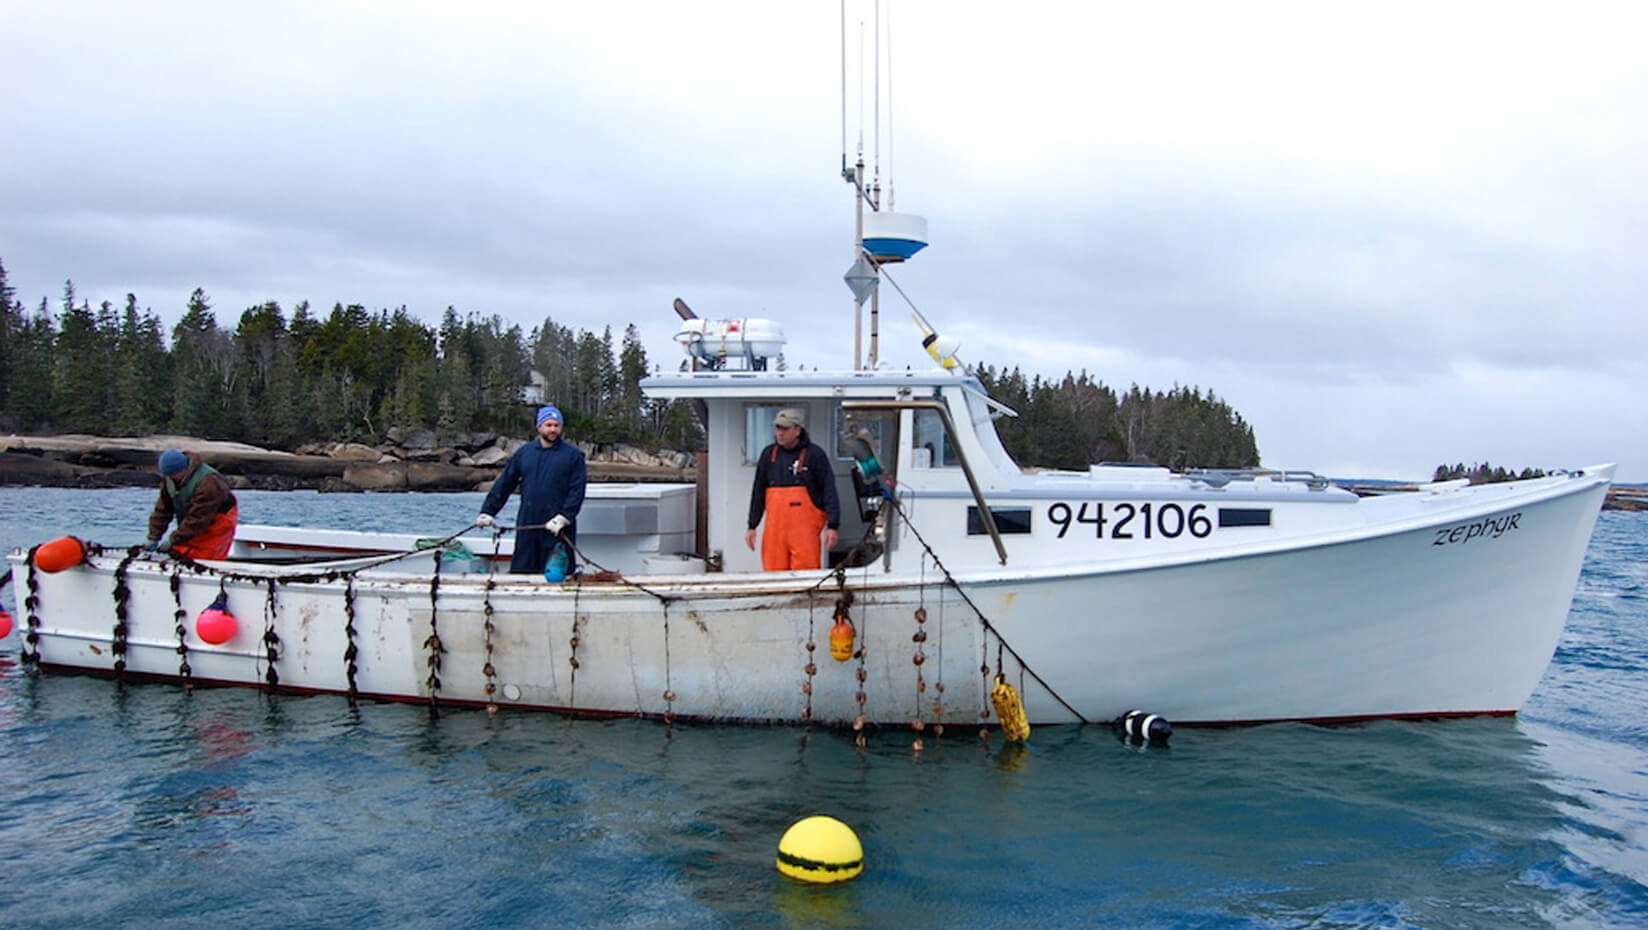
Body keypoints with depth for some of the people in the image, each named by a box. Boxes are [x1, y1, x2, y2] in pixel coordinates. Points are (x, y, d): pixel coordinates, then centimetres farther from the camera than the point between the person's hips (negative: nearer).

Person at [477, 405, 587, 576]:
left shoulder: (573, 455, 1)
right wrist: (488, 511, 7)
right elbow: (504, 484, 12)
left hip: (558, 529, -3)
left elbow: (577, 490, -5)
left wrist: (563, 517, -16)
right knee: (521, 569, 6)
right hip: (527, 525, 3)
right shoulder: (524, 452, 10)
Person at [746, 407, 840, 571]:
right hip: (774, 529, 4)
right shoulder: (768, 454, 13)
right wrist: (752, 526, 15)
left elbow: (829, 491, -1)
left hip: (805, 527, -4)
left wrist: (832, 526, -9)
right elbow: (758, 492, 18)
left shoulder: (815, 455, 1)